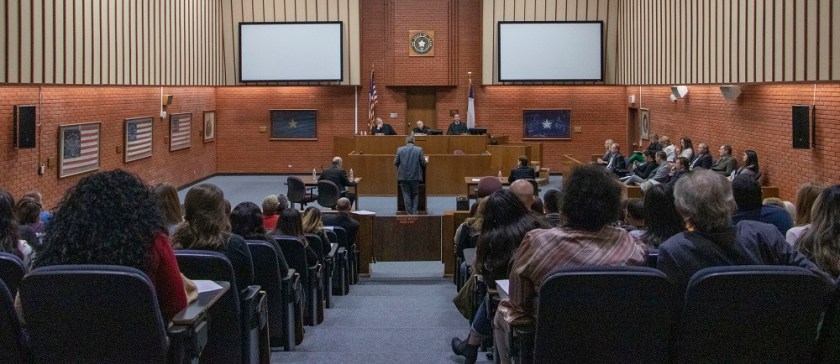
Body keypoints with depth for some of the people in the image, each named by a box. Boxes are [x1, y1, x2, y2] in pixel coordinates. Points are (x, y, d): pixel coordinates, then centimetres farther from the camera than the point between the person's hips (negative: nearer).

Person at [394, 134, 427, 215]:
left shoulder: (400, 150, -4)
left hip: (403, 176, 0)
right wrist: (426, 161, 18)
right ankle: (414, 211, 8)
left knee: (406, 195, 7)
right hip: (415, 176, 0)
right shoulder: (419, 150, -6)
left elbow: (395, 163, -1)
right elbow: (423, 162, -5)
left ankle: (409, 212, 5)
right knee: (415, 195, 13)